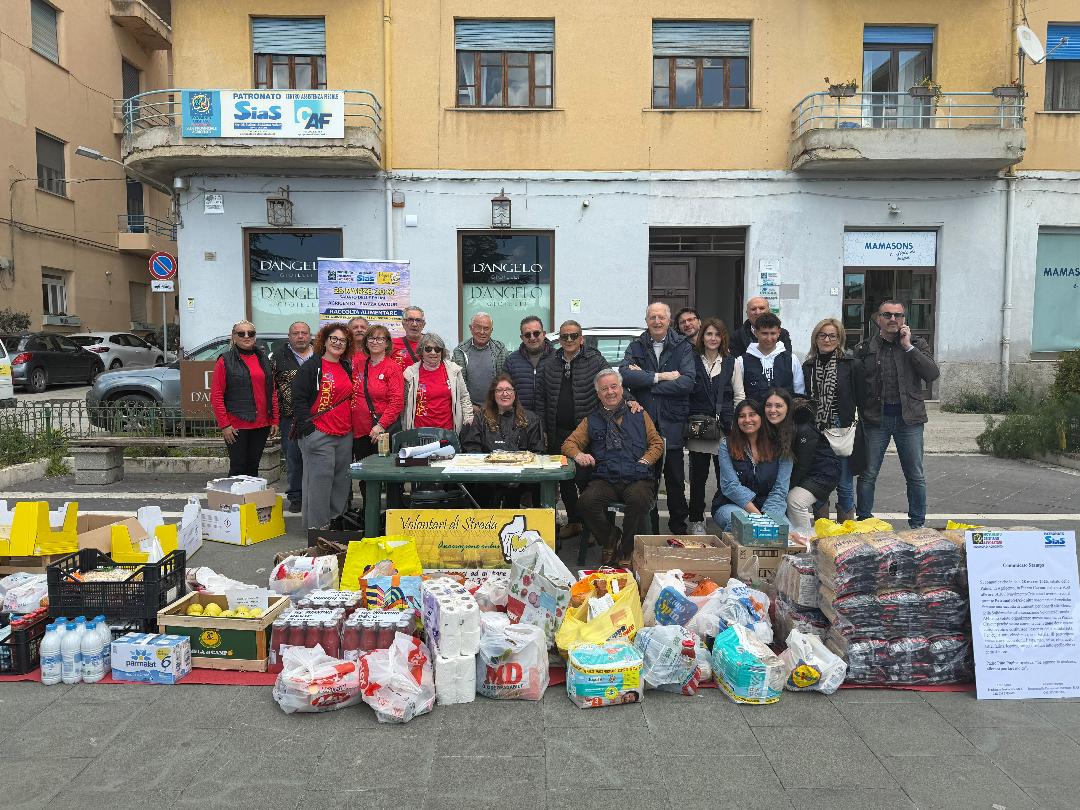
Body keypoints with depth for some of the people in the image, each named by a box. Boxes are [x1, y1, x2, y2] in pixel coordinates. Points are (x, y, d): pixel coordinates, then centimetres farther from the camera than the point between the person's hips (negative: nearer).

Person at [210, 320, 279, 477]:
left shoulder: (263, 359, 12)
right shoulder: (226, 361, -3)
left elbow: (272, 392, 14)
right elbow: (216, 396, -6)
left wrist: (275, 420, 8)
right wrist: (224, 425, -11)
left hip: (261, 424, 4)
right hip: (236, 426, -4)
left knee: (253, 468, 11)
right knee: (238, 469, -1)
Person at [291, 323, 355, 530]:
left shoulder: (347, 368, 16)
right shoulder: (311, 367, -4)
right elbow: (298, 399, -9)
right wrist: (308, 428, -15)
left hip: (345, 435, 7)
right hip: (319, 434, -7)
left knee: (342, 478, 10)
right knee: (320, 478, -6)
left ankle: (337, 519, 22)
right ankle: (317, 525, 2)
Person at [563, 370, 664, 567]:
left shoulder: (639, 415, 21)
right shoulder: (591, 420, 22)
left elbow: (657, 443, 16)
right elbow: (569, 444, 18)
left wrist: (644, 461, -3)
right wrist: (578, 455, -6)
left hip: (638, 478, -1)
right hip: (605, 480, 1)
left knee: (639, 499, -37)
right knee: (586, 501, -31)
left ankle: (626, 553, -15)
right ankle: (608, 543, -3)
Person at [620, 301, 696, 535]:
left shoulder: (682, 347, 2)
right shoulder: (636, 346, 6)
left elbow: (687, 382, -13)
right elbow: (624, 374, -12)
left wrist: (644, 379, -12)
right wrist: (660, 377, -16)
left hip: (672, 423, -1)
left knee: (675, 478, 8)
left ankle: (678, 528, 23)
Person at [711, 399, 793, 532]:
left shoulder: (779, 447, 2)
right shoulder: (727, 445, -2)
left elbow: (780, 490, -3)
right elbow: (730, 486, -11)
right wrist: (757, 514, -20)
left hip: (769, 507, 2)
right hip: (731, 505, -1)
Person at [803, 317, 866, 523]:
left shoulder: (852, 365, -2)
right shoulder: (807, 367, 8)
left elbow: (862, 400, -3)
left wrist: (855, 427, -9)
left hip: (842, 431, -3)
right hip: (815, 433, 3)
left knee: (844, 485, 4)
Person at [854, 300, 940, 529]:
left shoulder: (917, 345, 6)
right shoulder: (864, 349, 4)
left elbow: (932, 374, -10)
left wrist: (908, 347, -11)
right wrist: (859, 416, -8)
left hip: (909, 418, 1)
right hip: (875, 418, 0)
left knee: (915, 476, 8)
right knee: (868, 475, 4)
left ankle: (917, 525, 21)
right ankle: (864, 522, 16)